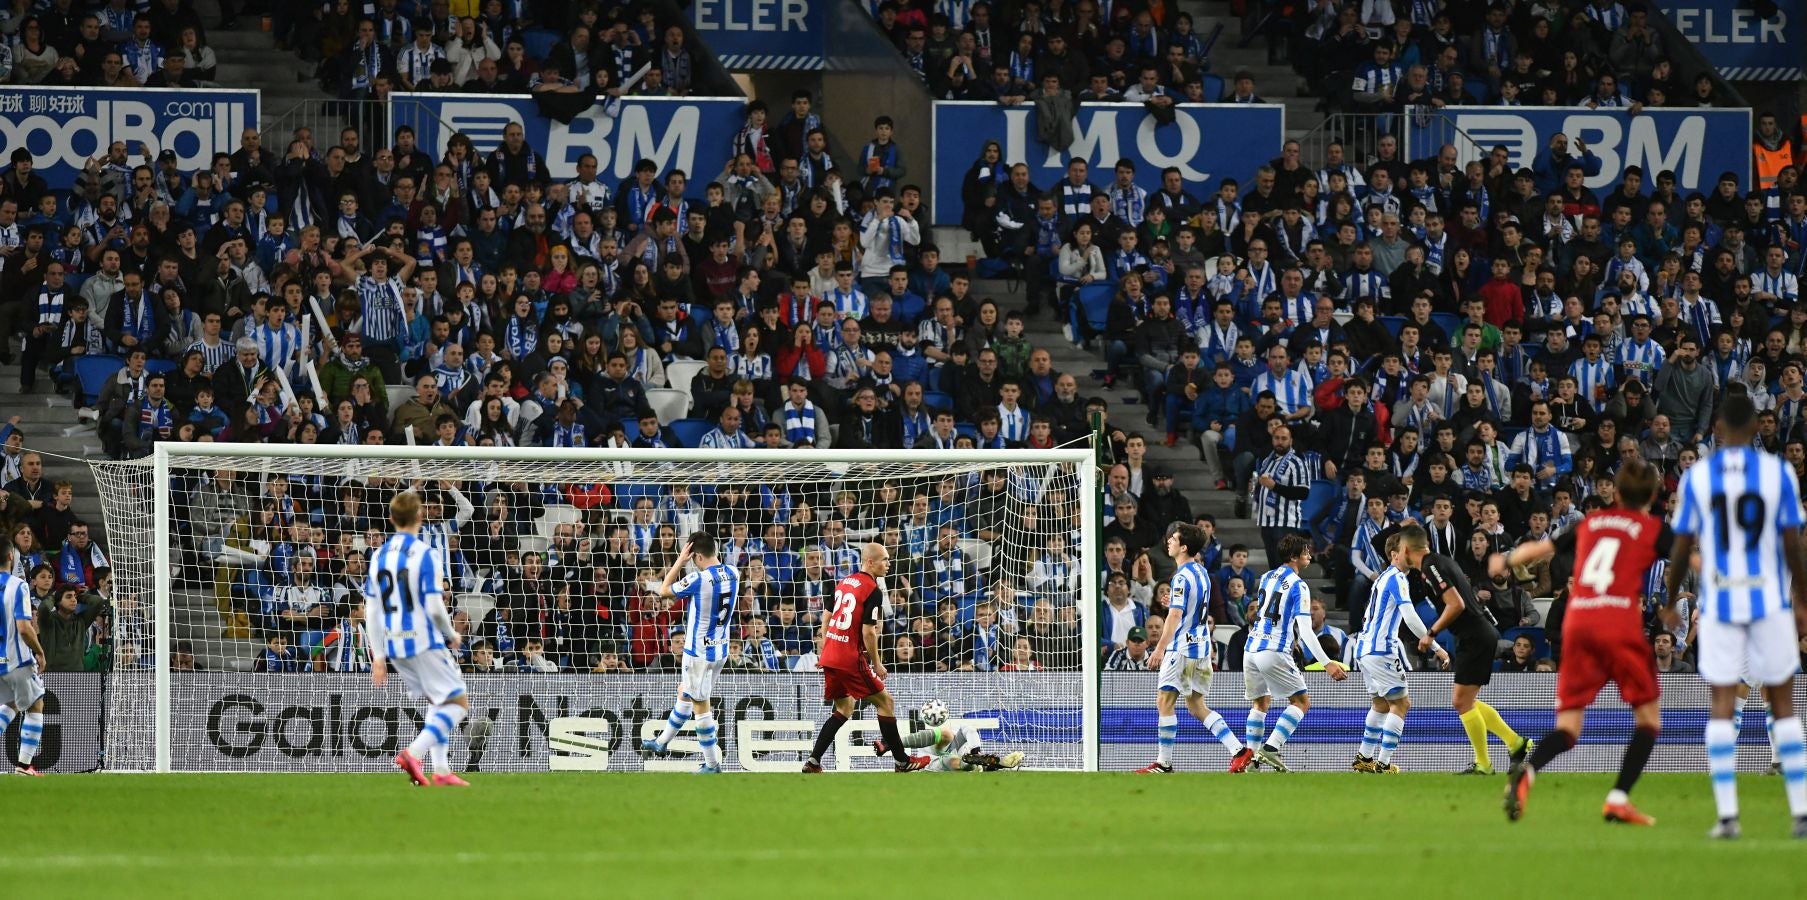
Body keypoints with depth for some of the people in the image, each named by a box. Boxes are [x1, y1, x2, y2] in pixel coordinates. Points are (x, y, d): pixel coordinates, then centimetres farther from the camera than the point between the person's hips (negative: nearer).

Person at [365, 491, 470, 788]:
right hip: (425, 643, -7)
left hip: (395, 646, 7)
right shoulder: (424, 554, -12)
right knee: (458, 703, -1)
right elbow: (435, 607, -16)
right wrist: (452, 635, 3)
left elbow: (371, 612, 7)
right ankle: (413, 753, -18)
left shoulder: (379, 557, 7)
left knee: (437, 704, 19)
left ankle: (441, 771, 12)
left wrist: (378, 656, 12)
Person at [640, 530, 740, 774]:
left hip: (699, 651, -8)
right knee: (684, 693, 24)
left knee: (700, 705, 2)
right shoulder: (733, 574, -3)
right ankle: (661, 743, 38)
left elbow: (664, 591, -9)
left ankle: (712, 763, 6)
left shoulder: (698, 579, -24)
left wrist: (680, 560, -4)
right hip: (720, 649, 8)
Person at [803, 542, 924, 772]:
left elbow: (826, 620, 19)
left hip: (830, 657, 8)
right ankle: (902, 762, 8)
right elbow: (868, 632, -17)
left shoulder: (843, 583, 13)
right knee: (884, 702, 5)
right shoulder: (873, 591, -12)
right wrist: (877, 664, -6)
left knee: (845, 707, 21)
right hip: (851, 659, -8)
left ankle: (813, 762, 13)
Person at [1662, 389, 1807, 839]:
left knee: (1722, 705, 2)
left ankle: (1727, 815, -7)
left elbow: (1681, 548, 3)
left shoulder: (1696, 477, -1)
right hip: (1769, 600, 0)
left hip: (1719, 602, 0)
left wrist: (1670, 604, 16)